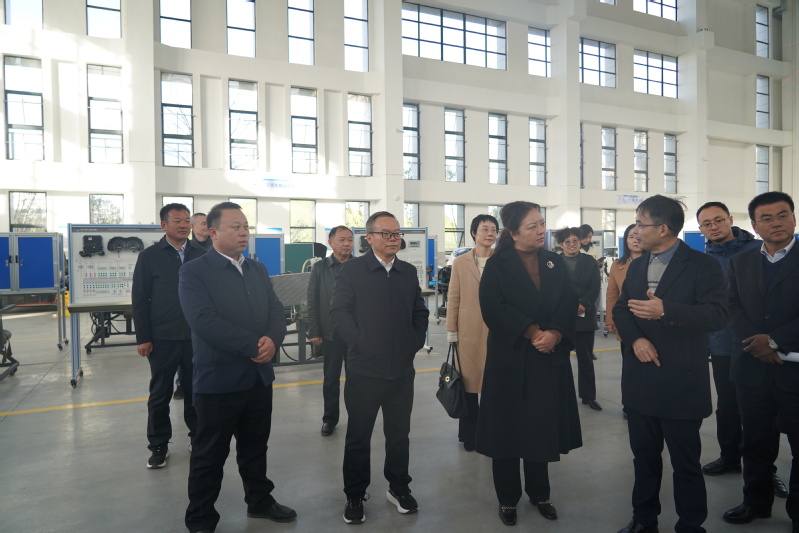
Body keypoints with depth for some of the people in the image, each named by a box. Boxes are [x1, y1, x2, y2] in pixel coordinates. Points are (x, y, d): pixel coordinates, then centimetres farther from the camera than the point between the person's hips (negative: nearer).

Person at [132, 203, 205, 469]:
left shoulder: (201, 255, 3)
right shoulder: (149, 256, -1)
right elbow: (140, 299, -2)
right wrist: (142, 338, -6)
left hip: (196, 336, 1)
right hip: (163, 338, -1)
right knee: (160, 394, 10)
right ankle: (158, 445, 25)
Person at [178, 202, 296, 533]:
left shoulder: (258, 269, 10)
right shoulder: (194, 271, -10)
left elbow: (276, 310, 4)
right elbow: (205, 321, -22)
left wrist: (272, 340, -18)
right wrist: (253, 346, -21)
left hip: (260, 377, 6)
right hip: (219, 380, -5)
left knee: (255, 447, 20)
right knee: (210, 455, 10)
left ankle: (259, 500, 39)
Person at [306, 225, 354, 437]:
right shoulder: (320, 267, 3)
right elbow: (312, 302, 1)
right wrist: (314, 332, -4)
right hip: (331, 333, 1)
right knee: (331, 379, 11)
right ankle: (329, 419, 25)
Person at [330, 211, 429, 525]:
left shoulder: (409, 272, 8)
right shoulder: (352, 269, -4)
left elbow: (420, 313, 14)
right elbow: (339, 312, -9)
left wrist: (415, 343, 3)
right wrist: (360, 343, -12)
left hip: (402, 370, 4)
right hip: (364, 369, -3)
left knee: (399, 433, 15)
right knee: (358, 436, 10)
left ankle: (398, 487, 34)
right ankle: (355, 495, 27)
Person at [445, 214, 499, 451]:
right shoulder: (460, 262, 2)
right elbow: (453, 299, 2)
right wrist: (451, 330, -1)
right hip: (469, 331, 0)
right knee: (469, 381, 8)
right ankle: (469, 433, 23)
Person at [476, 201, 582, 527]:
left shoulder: (555, 263, 8)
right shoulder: (497, 265, -4)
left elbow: (569, 305, 1)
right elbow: (493, 308, -15)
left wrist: (555, 335, -17)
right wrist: (533, 332, -19)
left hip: (549, 359, 3)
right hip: (511, 359, -3)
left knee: (543, 427, 11)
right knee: (508, 427, 5)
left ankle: (539, 493, 30)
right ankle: (507, 499, 22)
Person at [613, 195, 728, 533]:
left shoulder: (702, 265, -8)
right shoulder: (636, 266, 12)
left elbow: (717, 315, -19)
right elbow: (620, 309, 7)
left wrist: (666, 310, -33)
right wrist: (635, 339, -12)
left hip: (680, 382, -6)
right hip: (639, 380, 6)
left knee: (685, 462, 9)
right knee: (644, 455, 18)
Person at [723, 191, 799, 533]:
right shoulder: (740, 262, 9)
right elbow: (734, 309, 3)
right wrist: (757, 345, -11)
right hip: (752, 367, 3)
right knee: (756, 441, 15)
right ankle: (756, 501, 31)